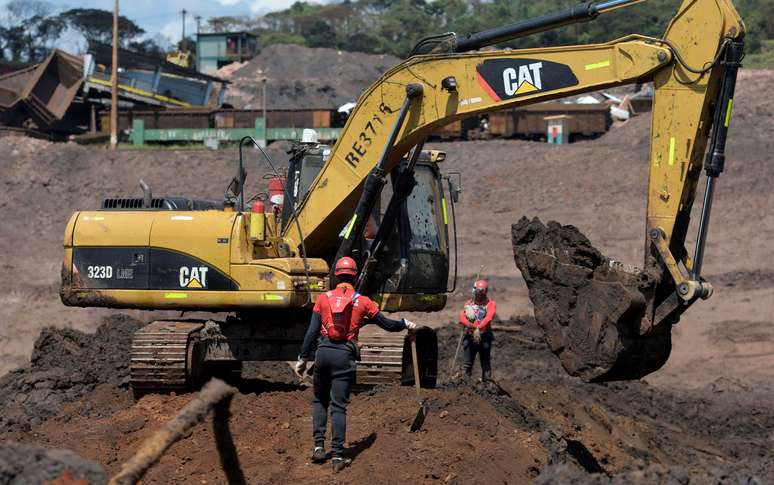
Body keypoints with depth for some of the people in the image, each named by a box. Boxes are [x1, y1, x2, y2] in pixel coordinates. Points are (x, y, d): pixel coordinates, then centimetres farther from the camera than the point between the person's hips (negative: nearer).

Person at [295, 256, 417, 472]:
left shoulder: (323, 298, 4)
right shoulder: (363, 302, 3)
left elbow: (312, 331, 1)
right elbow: (388, 324, 11)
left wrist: (303, 358, 7)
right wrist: (406, 324, 31)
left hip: (323, 352, 1)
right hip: (345, 356, -1)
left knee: (320, 400, 19)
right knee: (339, 406, 1)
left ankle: (319, 446, 8)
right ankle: (338, 456, -3)